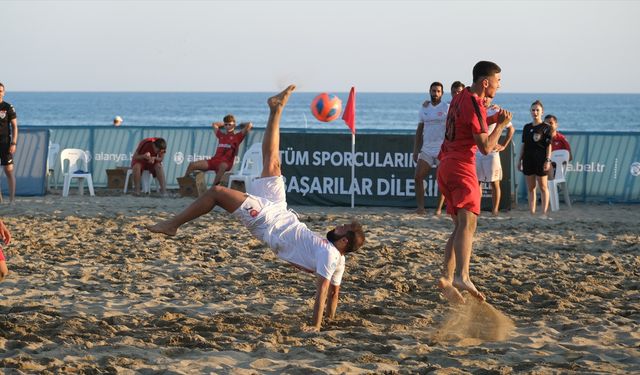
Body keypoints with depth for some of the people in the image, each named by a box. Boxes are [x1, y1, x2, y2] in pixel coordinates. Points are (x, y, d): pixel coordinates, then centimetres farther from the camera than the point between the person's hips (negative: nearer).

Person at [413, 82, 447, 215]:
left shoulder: (447, 108, -2)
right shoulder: (424, 108, 12)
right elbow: (419, 130, 16)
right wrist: (415, 150, 11)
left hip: (443, 150, -4)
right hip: (426, 149, 4)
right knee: (418, 177, -7)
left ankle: (439, 209, 6)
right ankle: (420, 207, -7)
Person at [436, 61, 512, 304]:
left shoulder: (461, 97, 16)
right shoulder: (474, 105, -13)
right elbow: (486, 147, -15)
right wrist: (501, 125, -2)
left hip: (446, 165, 10)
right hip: (461, 167, -10)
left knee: (460, 226, 15)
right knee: (468, 222, -24)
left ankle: (447, 277, 7)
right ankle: (462, 277, -44)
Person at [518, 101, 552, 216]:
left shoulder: (545, 128, -2)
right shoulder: (527, 127, 12)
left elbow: (549, 145, -5)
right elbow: (523, 145, 15)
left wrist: (548, 160, -12)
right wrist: (520, 160, 12)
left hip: (540, 159, -5)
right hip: (528, 159, 5)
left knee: (543, 187, -2)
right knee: (530, 188, 7)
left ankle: (544, 212, 0)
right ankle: (532, 212, 10)